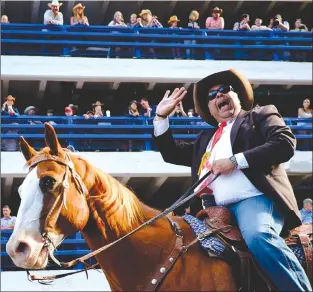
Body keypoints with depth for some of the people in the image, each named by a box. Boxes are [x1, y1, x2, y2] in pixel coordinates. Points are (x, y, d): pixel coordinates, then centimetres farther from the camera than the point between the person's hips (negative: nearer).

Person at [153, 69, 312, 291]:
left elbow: (285, 143, -3)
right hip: (216, 212, 7)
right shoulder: (205, 139, 33)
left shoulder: (260, 116, 15)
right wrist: (161, 117, 24)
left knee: (258, 237, -37)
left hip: (254, 199, -7)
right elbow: (172, 153, 36)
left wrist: (235, 160, -10)